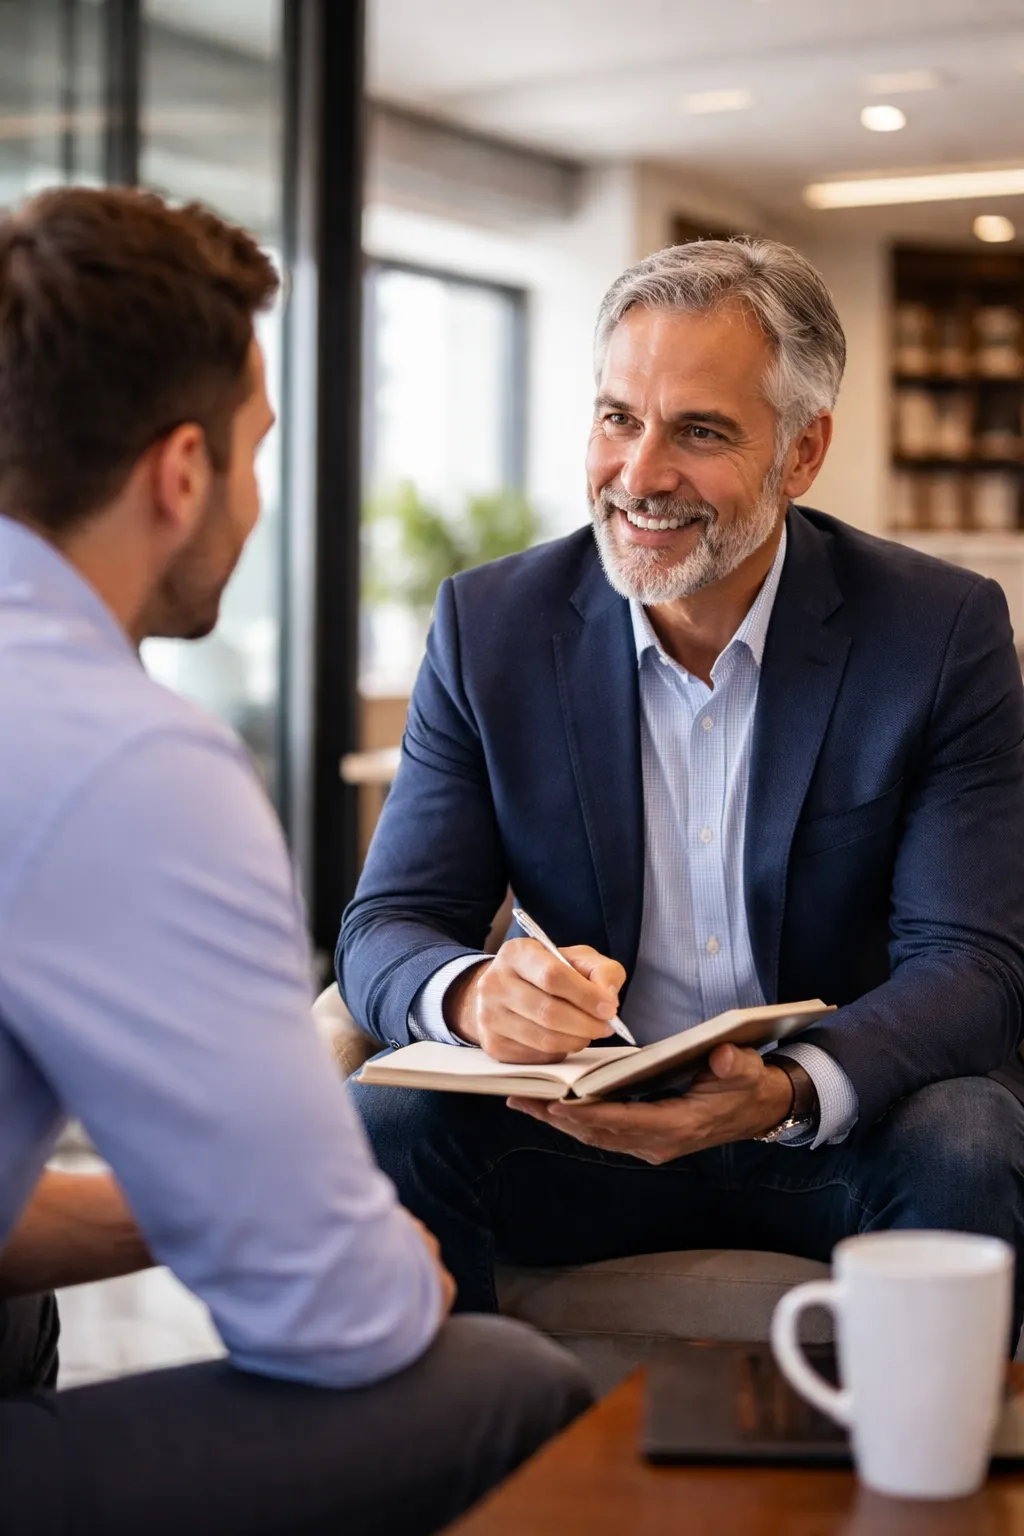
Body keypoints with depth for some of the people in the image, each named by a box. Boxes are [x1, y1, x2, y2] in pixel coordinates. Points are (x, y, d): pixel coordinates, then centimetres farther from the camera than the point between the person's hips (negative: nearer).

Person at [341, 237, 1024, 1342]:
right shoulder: (489, 625, -3)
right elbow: (386, 929, -5)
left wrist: (786, 1095, -35)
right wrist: (479, 993, -31)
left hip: (840, 1129, -1)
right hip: (579, 1118, 2)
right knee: (378, 1128, -25)